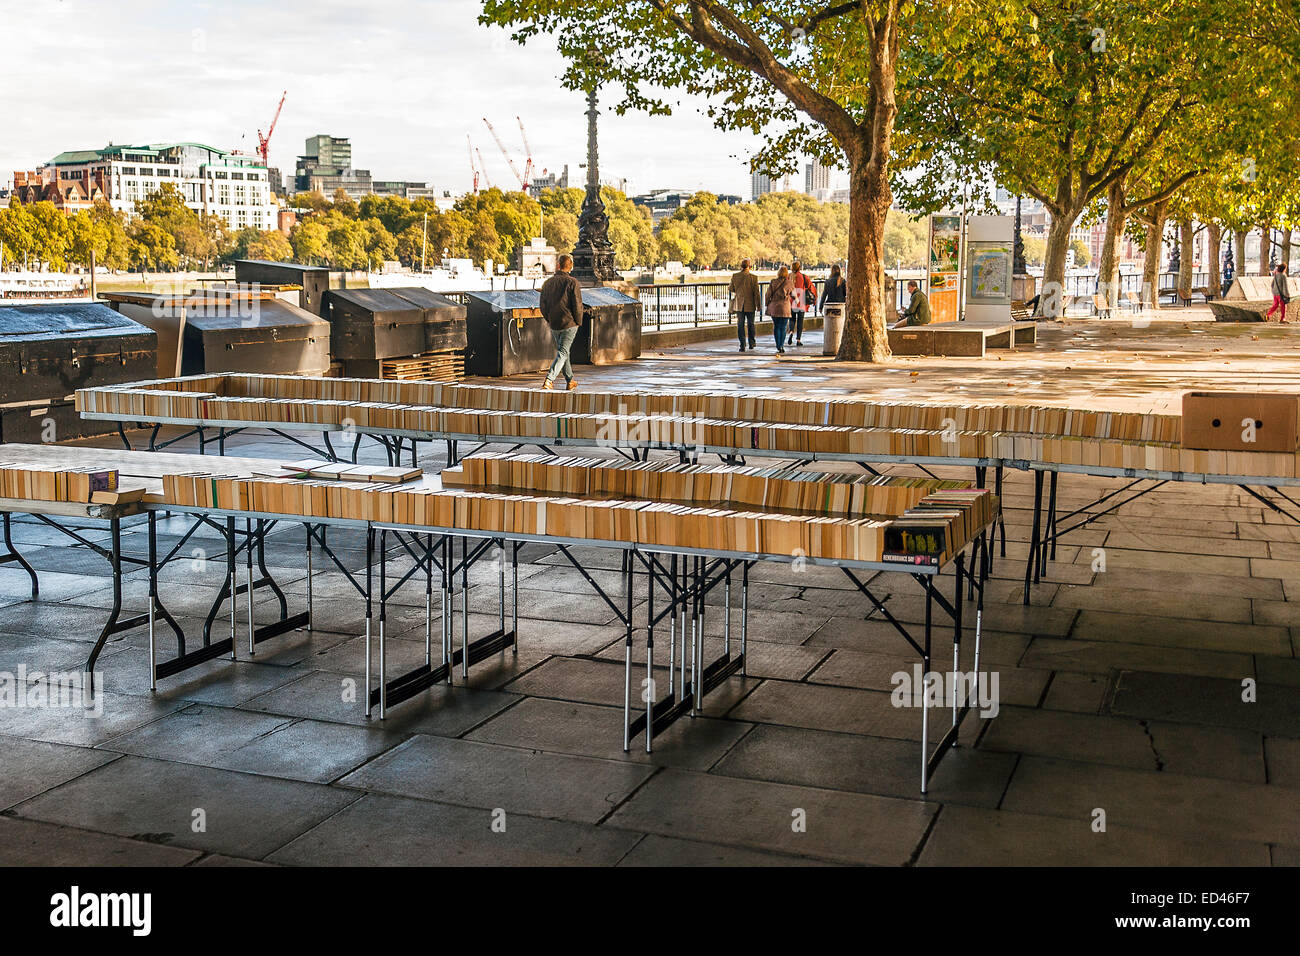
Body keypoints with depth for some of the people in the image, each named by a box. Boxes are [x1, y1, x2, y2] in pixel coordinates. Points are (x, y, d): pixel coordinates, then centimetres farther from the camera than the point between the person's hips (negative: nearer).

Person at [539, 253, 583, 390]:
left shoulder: (547, 283, 3)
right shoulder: (572, 282, -10)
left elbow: (543, 307, 5)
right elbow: (577, 305, -12)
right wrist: (579, 322, 1)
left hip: (554, 325, 4)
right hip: (569, 324, -4)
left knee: (562, 351, 18)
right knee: (562, 353, -3)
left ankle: (570, 381, 24)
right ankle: (549, 379, -19)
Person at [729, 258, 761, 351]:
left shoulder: (735, 276, -6)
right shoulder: (753, 277, -12)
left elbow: (731, 289, 6)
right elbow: (756, 293, -10)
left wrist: (728, 288, 30)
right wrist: (758, 306, -3)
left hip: (739, 304, 1)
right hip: (750, 305, -1)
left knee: (740, 325, 6)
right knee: (750, 324, 15)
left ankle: (742, 345, 2)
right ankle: (752, 343, 26)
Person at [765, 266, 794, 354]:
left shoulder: (773, 282, 0)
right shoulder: (789, 283, -5)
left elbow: (768, 294, 3)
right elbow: (792, 289, 14)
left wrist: (767, 304, 11)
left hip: (774, 307, 2)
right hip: (784, 307, -2)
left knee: (776, 326, 14)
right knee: (783, 328, 2)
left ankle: (778, 346, 17)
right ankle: (781, 346, -5)